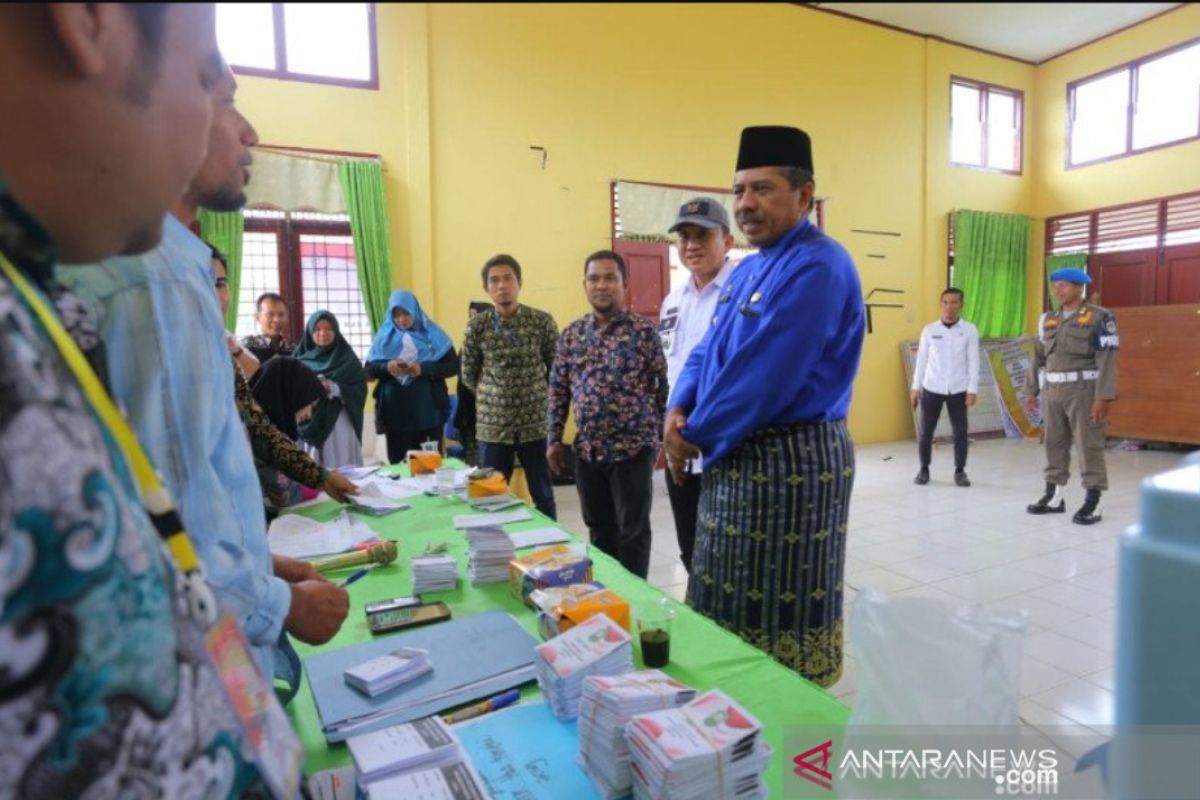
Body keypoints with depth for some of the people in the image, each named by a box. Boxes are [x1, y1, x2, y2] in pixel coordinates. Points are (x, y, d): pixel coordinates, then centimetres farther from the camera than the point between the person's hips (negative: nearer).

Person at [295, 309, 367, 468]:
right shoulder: (300, 358, 9)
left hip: (339, 424, -1)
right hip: (309, 424, 1)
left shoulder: (348, 358, 5)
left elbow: (360, 390, -2)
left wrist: (334, 388, -17)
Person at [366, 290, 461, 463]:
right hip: (395, 411, 2)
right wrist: (386, 367, -16)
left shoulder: (432, 334, 2)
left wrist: (424, 369, -18)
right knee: (397, 461, 5)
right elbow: (369, 369, 7)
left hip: (428, 409, -1)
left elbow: (454, 366, -3)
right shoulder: (385, 335, 8)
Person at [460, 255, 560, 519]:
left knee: (543, 495, 12)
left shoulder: (542, 321, -5)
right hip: (492, 423, 1)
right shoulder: (477, 326, -2)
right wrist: (492, 396, 8)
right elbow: (468, 375, 8)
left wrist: (535, 395, 5)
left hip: (535, 421, -1)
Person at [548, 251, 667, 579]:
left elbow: (662, 389, -5)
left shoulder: (644, 332, -6)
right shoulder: (571, 335, 6)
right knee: (599, 529, 17)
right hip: (587, 450, 4)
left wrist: (662, 437, -6)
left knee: (632, 531, 7)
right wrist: (553, 440, 6)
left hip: (632, 448, -4)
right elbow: (558, 390, 9)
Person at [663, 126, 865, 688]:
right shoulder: (747, 271, 14)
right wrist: (678, 412, -6)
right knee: (728, 611, 21)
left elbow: (764, 377, -24)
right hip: (736, 456, 10)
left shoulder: (817, 267, -17)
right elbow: (706, 353, 14)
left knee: (779, 622, 5)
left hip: (790, 462, -10)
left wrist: (695, 438, -12)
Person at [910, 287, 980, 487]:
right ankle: (924, 469, 17)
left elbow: (973, 361, 0)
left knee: (960, 432, 4)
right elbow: (922, 359, 6)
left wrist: (973, 389, -5)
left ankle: (960, 471, 18)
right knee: (925, 432, 4)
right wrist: (915, 387, 4)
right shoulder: (929, 330, 2)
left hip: (958, 390, 0)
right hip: (932, 388, 1)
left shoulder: (969, 330, 0)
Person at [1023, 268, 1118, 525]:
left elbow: (1107, 360, -12)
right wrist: (1031, 390, 11)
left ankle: (1092, 504, 3)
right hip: (1053, 390, 6)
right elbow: (1039, 358, 15)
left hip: (1083, 390, -6)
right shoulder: (1048, 319, 11)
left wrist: (1103, 397, -19)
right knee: (1054, 444, 9)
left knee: (1089, 446, -2)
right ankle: (1054, 497, 19)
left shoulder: (1099, 318, -6)